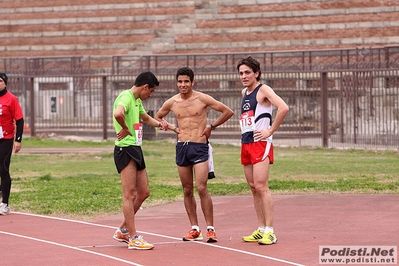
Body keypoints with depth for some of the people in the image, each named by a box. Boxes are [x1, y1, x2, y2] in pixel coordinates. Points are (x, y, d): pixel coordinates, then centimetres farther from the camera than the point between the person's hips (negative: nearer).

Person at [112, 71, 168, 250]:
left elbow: (146, 118, 39)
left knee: (144, 192, 12)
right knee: (130, 194, -8)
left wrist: (159, 124, 20)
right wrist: (125, 129, -20)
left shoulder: (137, 100, 19)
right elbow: (118, 114, -37)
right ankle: (133, 238, -7)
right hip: (125, 150, -10)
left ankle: (123, 231, 23)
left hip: (136, 149, 10)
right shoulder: (126, 97, -14)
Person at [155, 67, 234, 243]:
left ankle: (210, 229, -9)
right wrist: (173, 128, 10)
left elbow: (228, 112, -1)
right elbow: (157, 118, 24)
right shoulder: (172, 103, 6)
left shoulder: (202, 99, -5)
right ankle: (195, 229, 12)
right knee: (187, 190, 6)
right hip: (182, 147, 4)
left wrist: (211, 127, 1)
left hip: (199, 147, -4)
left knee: (201, 188, -14)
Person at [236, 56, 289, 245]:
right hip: (246, 144, 9)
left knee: (261, 187, -14)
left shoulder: (263, 90, -9)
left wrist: (270, 131, -19)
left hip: (260, 144, -9)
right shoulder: (244, 93, 16)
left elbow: (283, 108, -23)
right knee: (253, 188, 9)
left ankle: (269, 232, -14)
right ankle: (261, 229, 13)